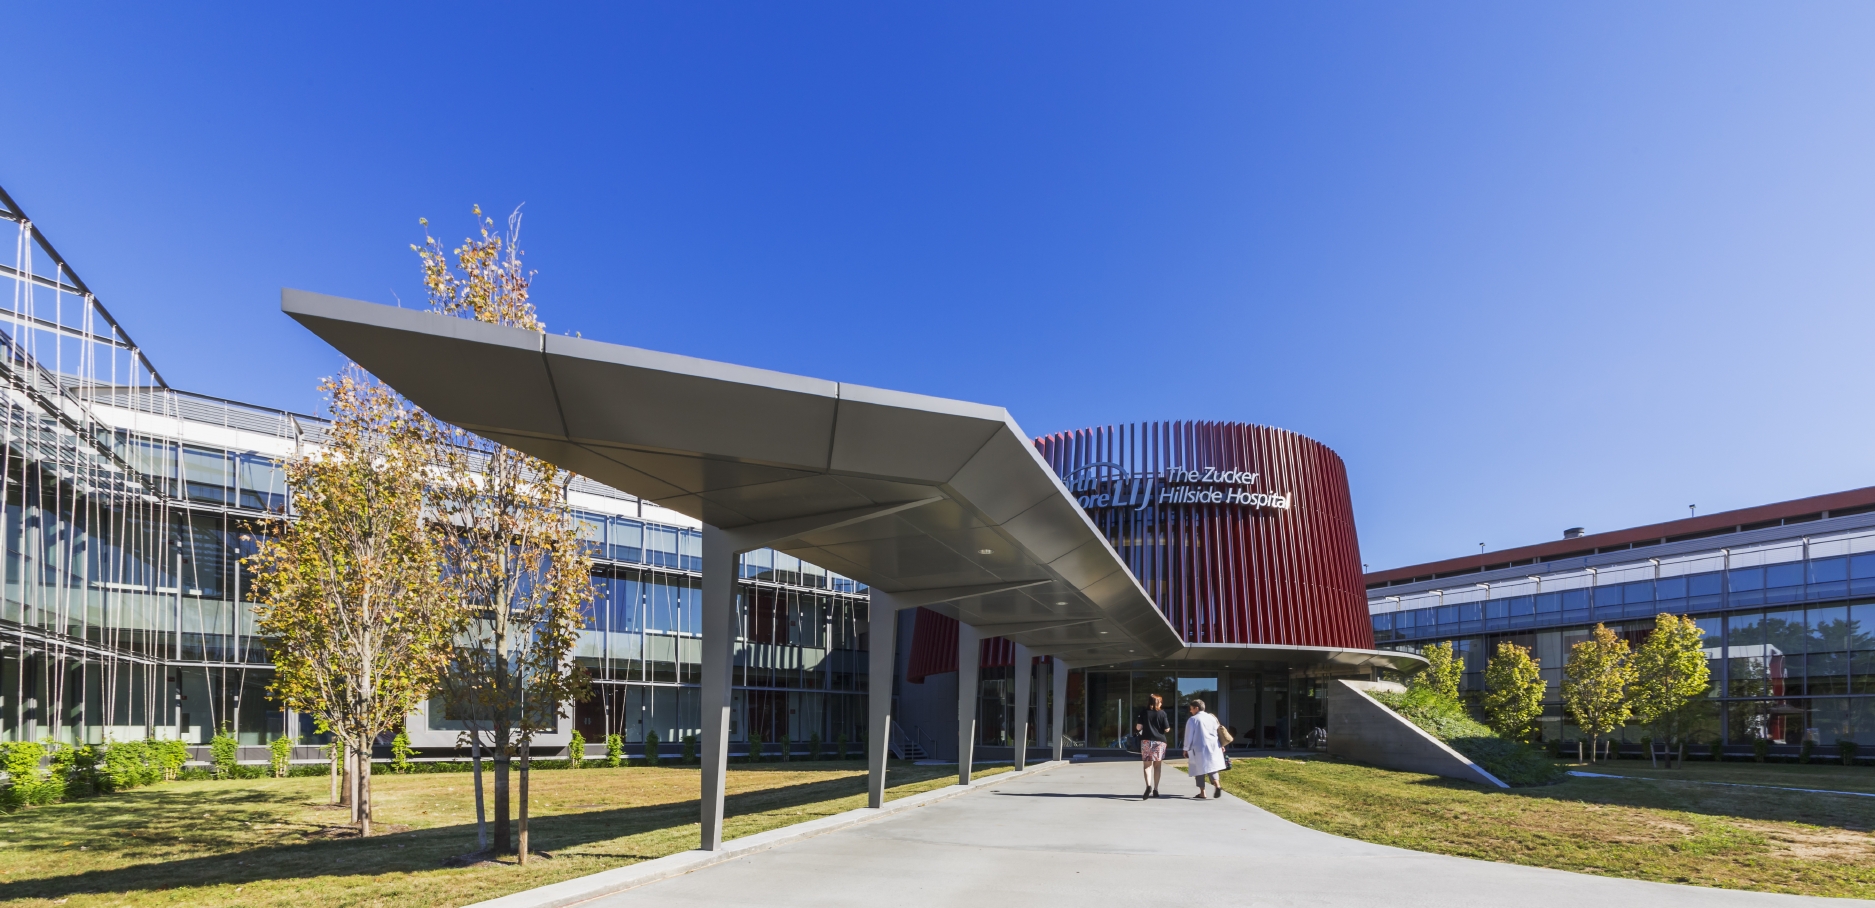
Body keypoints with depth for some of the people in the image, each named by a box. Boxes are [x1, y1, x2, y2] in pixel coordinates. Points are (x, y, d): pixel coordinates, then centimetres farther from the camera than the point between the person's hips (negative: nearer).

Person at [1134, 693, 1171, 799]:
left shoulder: (1144, 712, 2)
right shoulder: (1162, 713, -1)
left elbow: (1138, 727, -3)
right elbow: (1167, 729, -3)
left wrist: (1139, 730, 19)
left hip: (1146, 740, 0)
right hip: (1160, 741, 0)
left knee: (1147, 765, 0)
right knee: (1157, 765, 11)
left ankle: (1148, 785, -24)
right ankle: (1155, 790, 14)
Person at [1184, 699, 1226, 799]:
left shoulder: (1192, 720, -3)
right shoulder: (1212, 718, 12)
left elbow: (1189, 736, -2)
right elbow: (1217, 733, 16)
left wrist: (1186, 749, 6)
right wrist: (1220, 746, 25)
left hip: (1199, 749, -5)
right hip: (1213, 747, 5)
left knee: (1199, 770, 3)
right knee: (1212, 768, 8)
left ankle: (1202, 792, 2)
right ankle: (1217, 785, -17)